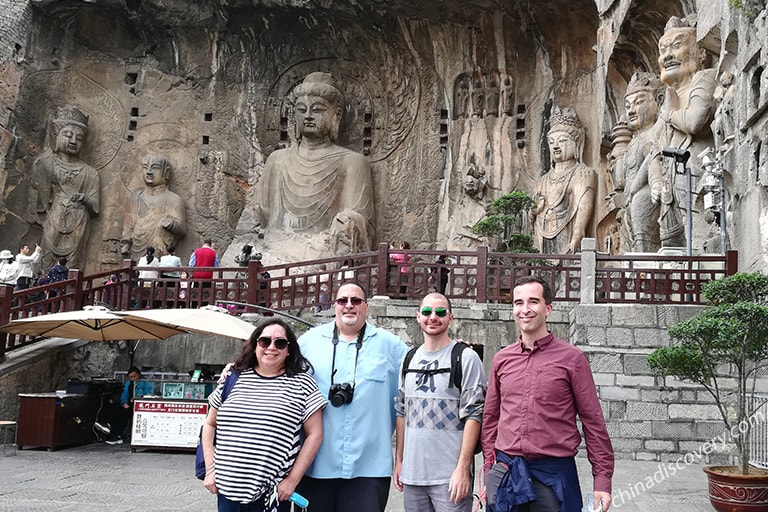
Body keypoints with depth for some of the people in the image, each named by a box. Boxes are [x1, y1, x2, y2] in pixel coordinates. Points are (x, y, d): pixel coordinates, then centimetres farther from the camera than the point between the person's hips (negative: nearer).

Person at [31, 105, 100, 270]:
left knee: (72, 269, -4)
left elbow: (95, 208, 7)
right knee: (50, 264, -6)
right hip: (54, 224, -1)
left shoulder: (89, 173, 11)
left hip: (78, 227, 1)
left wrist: (85, 199, -9)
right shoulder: (46, 162, 7)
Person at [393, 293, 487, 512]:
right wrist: (399, 461, 11)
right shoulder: (409, 359, 11)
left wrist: (463, 468, -15)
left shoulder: (466, 358, -5)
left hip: (450, 476, -5)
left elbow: (473, 415, -9)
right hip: (412, 473, 5)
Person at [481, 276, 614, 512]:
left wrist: (602, 480, -5)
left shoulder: (572, 358, -3)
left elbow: (593, 422, -2)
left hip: (554, 474, -3)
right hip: (504, 472, 3)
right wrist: (489, 472, 10)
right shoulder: (502, 359, 7)